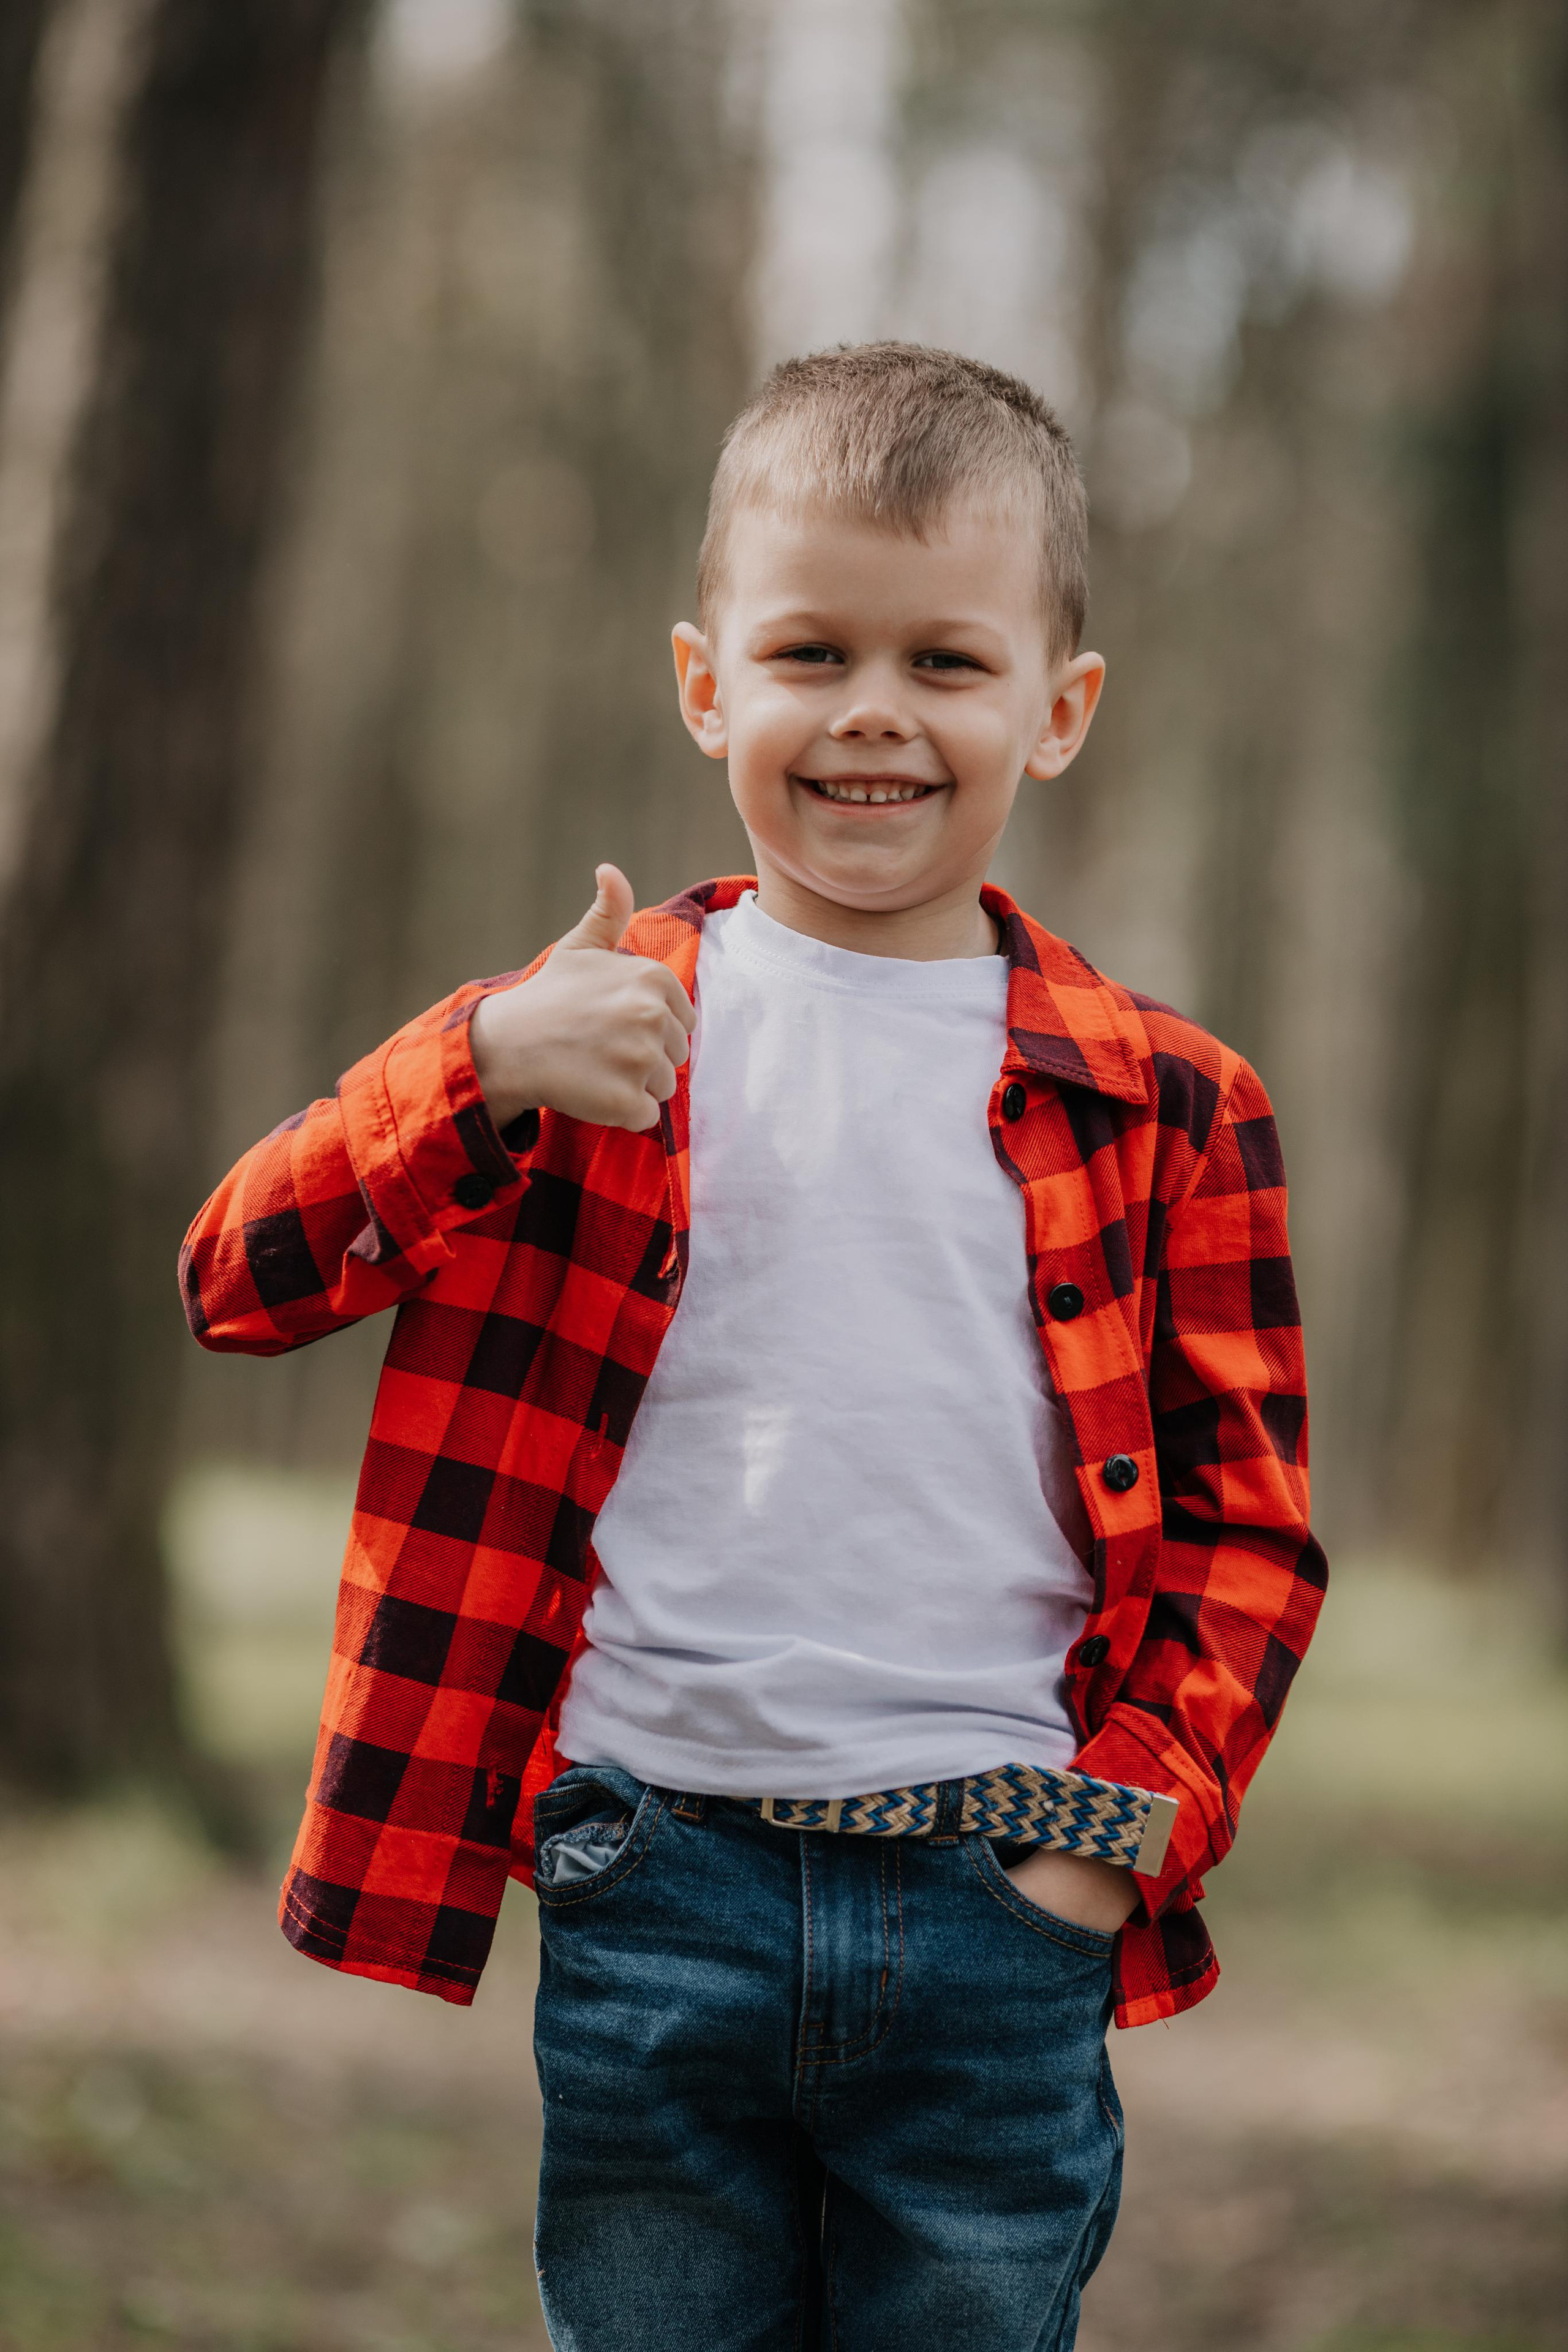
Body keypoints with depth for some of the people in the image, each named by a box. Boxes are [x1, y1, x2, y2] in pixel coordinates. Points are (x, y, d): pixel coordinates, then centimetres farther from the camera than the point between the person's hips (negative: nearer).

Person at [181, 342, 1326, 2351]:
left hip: (998, 1905, 0)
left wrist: (1137, 1814, -4)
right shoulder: (597, 1023, 6)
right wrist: (488, 1070, -13)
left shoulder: (1157, 1101, 5)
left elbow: (1247, 1522, 9)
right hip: (655, 1890, 0)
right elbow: (241, 1280, 1)